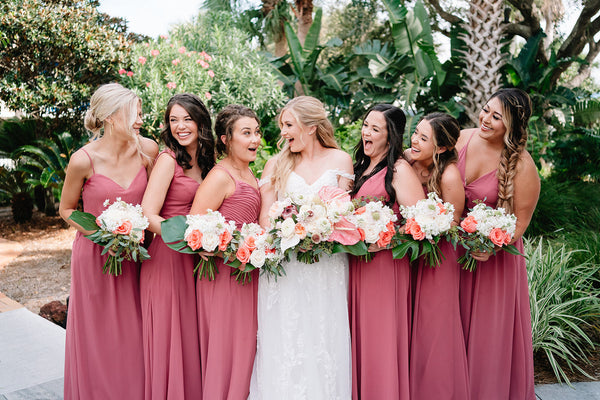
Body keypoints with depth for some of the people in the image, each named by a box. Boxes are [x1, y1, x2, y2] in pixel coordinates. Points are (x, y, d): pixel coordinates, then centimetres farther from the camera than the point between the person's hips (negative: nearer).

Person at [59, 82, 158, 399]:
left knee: (132, 334, 12)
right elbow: (66, 209, -1)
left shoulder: (147, 149, -8)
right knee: (97, 337, 11)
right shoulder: (83, 160, -16)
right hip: (95, 254, -2)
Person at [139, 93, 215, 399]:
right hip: (167, 256, -7)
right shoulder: (168, 159, -11)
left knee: (191, 335, 16)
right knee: (169, 336, 4)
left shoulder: (204, 159, 10)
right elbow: (148, 215, -19)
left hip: (195, 259, 7)